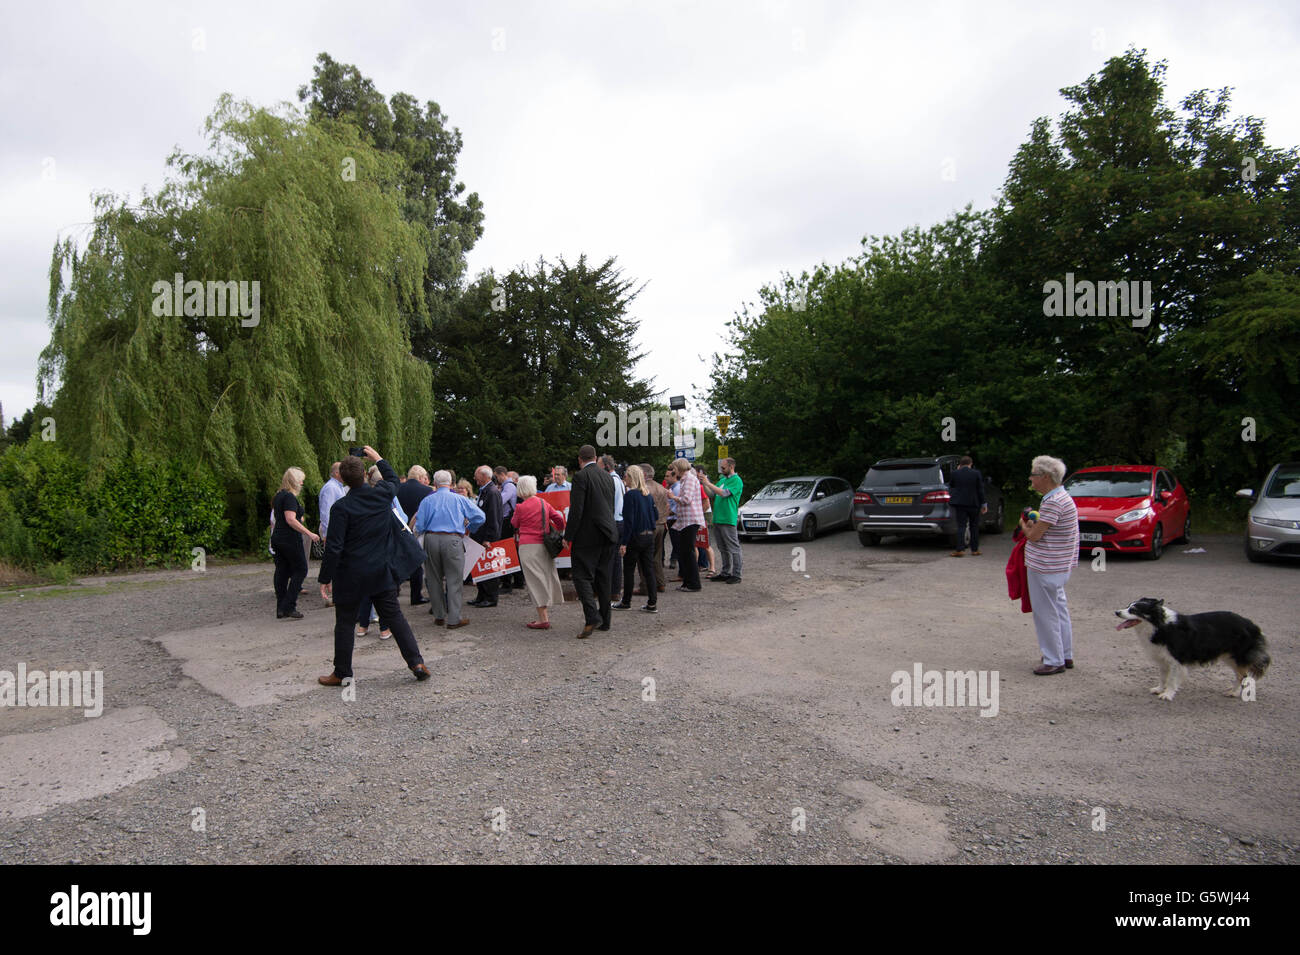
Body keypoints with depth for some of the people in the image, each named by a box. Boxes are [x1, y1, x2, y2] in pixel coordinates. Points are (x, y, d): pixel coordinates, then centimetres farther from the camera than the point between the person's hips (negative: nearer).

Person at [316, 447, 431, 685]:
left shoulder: (341, 507, -15)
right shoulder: (382, 494, -5)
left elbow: (334, 547, -15)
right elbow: (393, 478, 21)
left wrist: (325, 578, -6)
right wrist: (377, 458, 33)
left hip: (350, 576, -3)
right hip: (382, 571, 3)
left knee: (344, 623, 10)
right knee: (394, 616, 8)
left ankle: (342, 673, 19)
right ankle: (416, 662, 4)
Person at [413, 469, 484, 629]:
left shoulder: (427, 500, 7)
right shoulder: (459, 499, 4)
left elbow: (419, 527, 2)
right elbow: (480, 517, 1)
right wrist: (468, 529, 17)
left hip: (431, 539, 2)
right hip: (453, 540, -2)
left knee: (435, 579, 14)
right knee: (454, 580, 1)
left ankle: (439, 616, 22)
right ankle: (454, 619, 0)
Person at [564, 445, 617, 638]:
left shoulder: (581, 476, -10)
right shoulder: (607, 477, 13)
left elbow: (576, 509, -15)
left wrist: (568, 536, -10)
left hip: (588, 535, -7)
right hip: (608, 535, 7)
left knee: (582, 576, -5)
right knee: (602, 577, 13)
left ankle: (592, 617, -20)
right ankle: (604, 620, 18)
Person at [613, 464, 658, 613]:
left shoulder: (630, 495, -14)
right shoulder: (648, 495, 7)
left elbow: (628, 521, -17)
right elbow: (655, 516, 11)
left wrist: (624, 543, -16)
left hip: (635, 537, -6)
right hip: (649, 536, 6)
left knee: (629, 570, 7)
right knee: (649, 569, 9)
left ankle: (626, 602, 18)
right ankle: (652, 603, 8)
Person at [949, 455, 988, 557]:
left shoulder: (954, 474, -3)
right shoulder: (977, 474, -3)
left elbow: (951, 488, 10)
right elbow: (981, 490, -1)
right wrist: (983, 504, 6)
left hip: (960, 504, -1)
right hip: (974, 504, 1)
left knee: (961, 526, -1)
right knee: (974, 527, 11)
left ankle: (960, 549, -11)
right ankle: (975, 550, 14)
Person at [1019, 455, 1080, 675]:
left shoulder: (1053, 502, -22)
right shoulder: (1062, 497, 11)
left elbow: (1034, 535, -20)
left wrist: (1024, 525, -2)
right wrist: (1032, 525, 5)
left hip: (1045, 568, -10)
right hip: (1058, 566, 10)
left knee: (1046, 613, 0)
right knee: (1059, 610, 18)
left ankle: (1054, 661, 8)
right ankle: (1066, 656, 29)